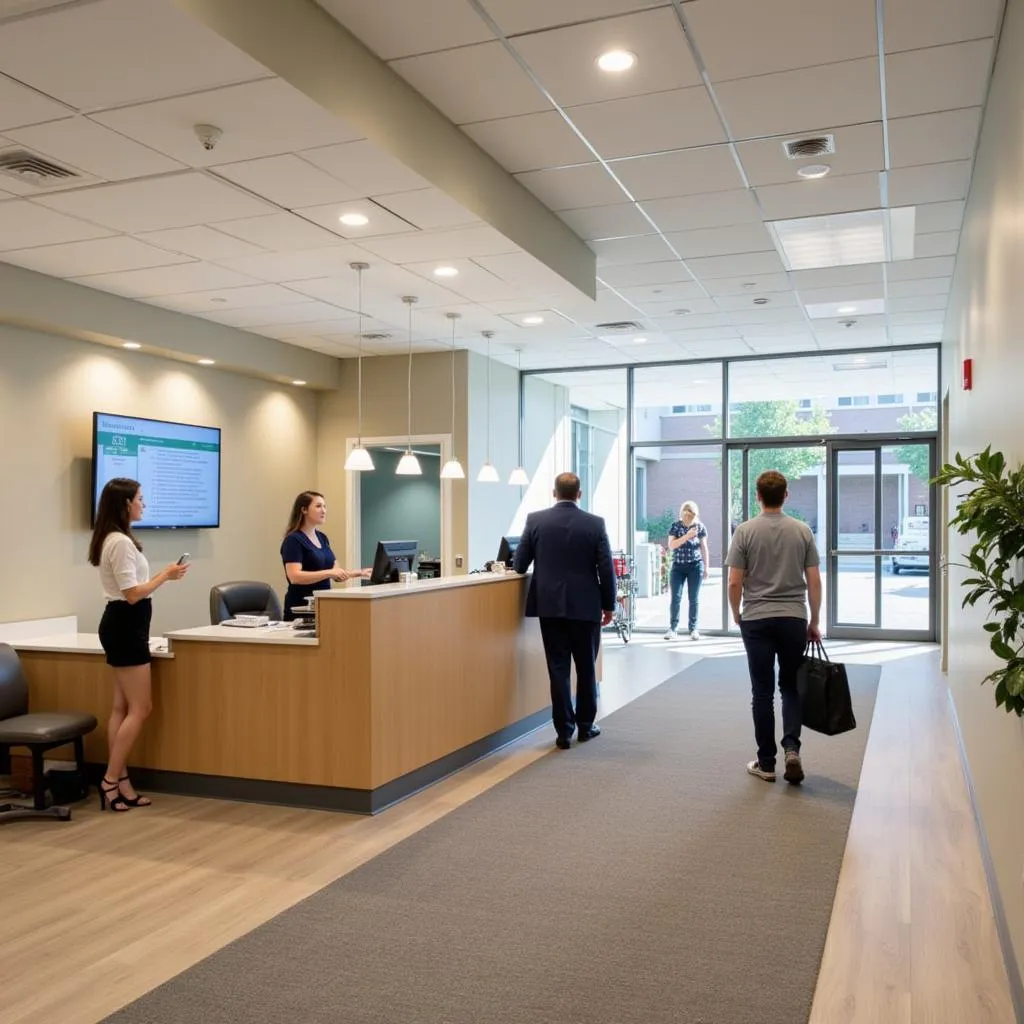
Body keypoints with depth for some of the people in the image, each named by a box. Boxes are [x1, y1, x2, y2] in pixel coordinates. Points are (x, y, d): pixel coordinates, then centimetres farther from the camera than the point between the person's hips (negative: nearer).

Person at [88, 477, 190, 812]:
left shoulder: (115, 540, 14)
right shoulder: (121, 543, -18)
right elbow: (133, 594, -20)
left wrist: (162, 576, 17)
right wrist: (166, 576, -11)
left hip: (123, 626, 11)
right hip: (125, 627, -11)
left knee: (122, 708, 10)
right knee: (140, 708, -5)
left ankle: (120, 783, 14)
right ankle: (111, 781, 0)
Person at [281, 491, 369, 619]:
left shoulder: (322, 538, 13)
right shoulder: (293, 540, -11)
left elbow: (336, 573, 14)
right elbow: (294, 576, -23)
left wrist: (358, 573, -3)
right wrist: (329, 572, -30)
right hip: (301, 609, -7)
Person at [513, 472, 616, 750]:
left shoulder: (535, 520, -2)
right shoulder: (595, 523, -5)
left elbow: (519, 565, 3)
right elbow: (606, 569, -5)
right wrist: (608, 605, 6)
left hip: (549, 605, 1)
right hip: (585, 606, 0)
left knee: (558, 668, 5)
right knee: (586, 668, 14)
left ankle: (564, 731, 5)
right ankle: (585, 725, 24)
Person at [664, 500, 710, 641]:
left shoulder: (700, 527, 1)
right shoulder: (675, 526, 0)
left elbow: (704, 548, 6)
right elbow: (671, 545, -10)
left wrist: (706, 568, 5)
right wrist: (687, 536, -20)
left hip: (695, 566, 0)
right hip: (678, 566, 0)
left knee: (694, 599, 3)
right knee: (675, 598, -4)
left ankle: (693, 629, 11)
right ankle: (672, 628, 2)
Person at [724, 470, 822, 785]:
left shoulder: (745, 531, -6)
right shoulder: (803, 531, 0)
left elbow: (734, 583, -7)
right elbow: (814, 582, 0)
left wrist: (737, 615, 10)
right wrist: (814, 622, 9)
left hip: (756, 620, -1)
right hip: (793, 620, 2)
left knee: (762, 692, 5)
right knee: (791, 687, 14)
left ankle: (766, 762, 10)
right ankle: (791, 748, -4)